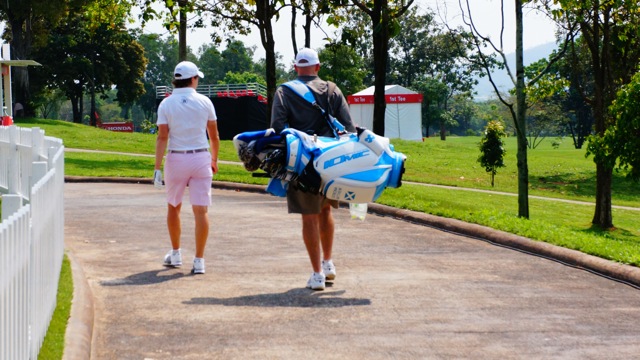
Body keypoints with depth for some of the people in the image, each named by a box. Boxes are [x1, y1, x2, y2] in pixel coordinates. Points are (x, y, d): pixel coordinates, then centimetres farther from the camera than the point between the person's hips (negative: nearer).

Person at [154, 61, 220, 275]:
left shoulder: (166, 104, -4)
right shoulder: (204, 102, -1)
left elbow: (162, 138, -10)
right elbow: (214, 136, 5)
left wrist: (157, 167, -10)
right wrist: (214, 160, 19)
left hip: (176, 159, 0)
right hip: (201, 159, 0)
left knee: (173, 207, 18)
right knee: (201, 210, -1)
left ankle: (175, 254, 26)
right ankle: (199, 260, -5)